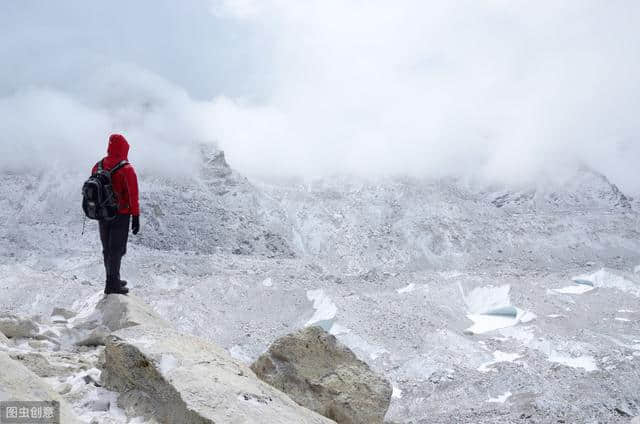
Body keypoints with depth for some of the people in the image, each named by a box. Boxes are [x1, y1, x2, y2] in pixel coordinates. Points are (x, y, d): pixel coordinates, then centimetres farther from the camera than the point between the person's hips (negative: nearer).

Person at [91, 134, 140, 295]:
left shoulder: (98, 166, 2)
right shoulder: (127, 170, -16)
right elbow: (133, 195, -17)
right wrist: (136, 217, -11)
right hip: (121, 215, -6)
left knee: (107, 249, 16)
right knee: (117, 250, 1)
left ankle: (113, 280, 28)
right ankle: (112, 285, 3)